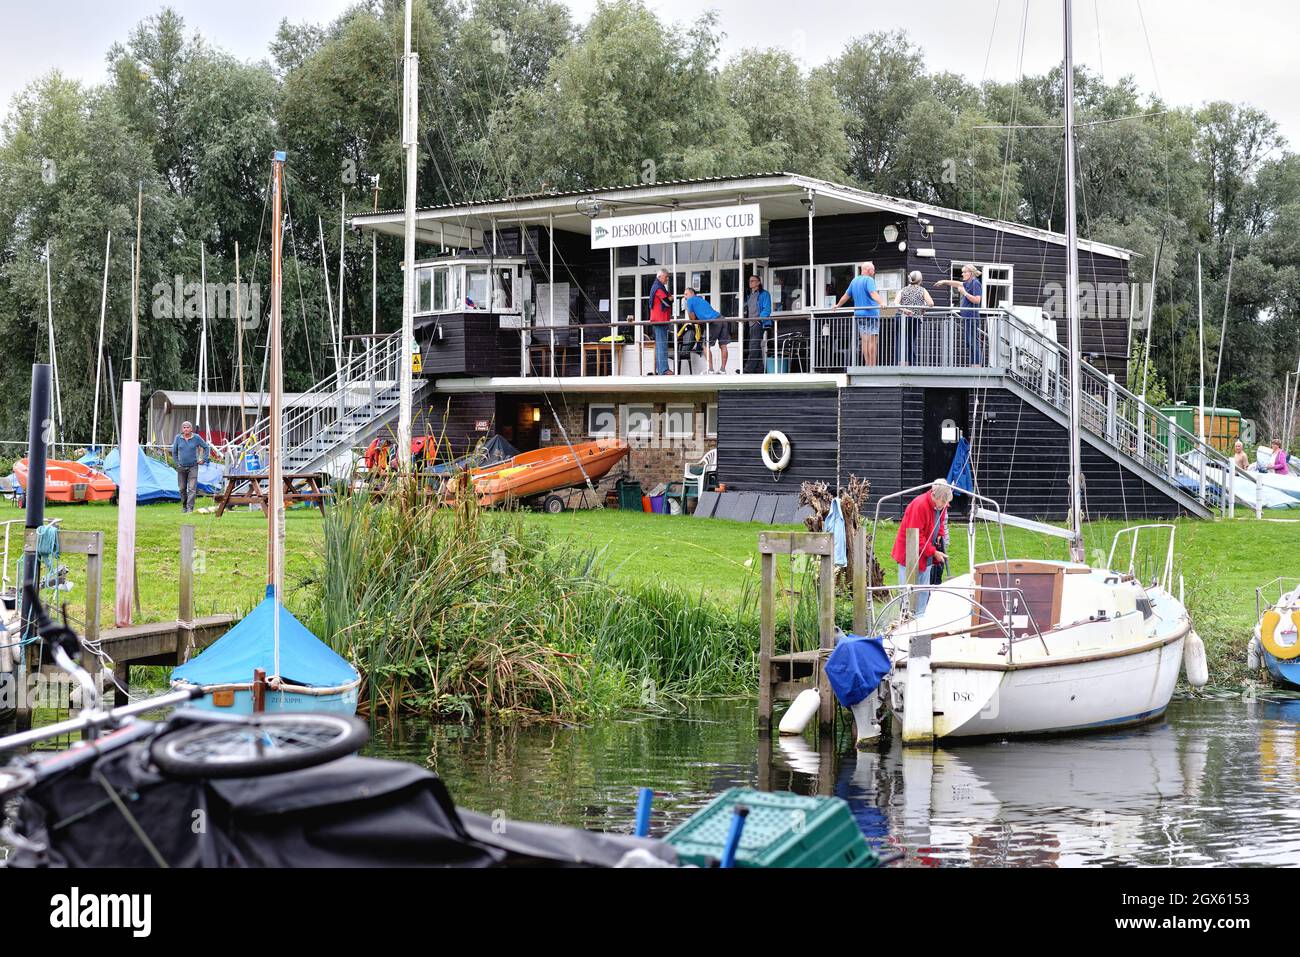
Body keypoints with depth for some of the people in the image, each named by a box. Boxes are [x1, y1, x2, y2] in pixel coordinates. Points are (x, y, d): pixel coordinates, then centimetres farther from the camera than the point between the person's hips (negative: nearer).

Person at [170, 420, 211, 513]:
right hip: (181, 467, 3)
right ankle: (184, 506, 25)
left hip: (193, 467, -3)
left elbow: (206, 447, 8)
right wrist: (176, 462, 11)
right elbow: (174, 451, 16)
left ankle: (190, 507, -13)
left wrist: (204, 459, 4)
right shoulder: (178, 438, 2)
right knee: (182, 488, 10)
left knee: (191, 488, -11)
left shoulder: (196, 438, -4)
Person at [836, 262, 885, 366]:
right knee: (872, 341, -9)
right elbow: (873, 293, -26)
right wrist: (881, 303, -40)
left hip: (859, 314, 8)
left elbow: (846, 295, 26)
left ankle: (868, 365, 4)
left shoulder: (855, 281, 16)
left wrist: (838, 305, 41)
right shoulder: (869, 280, -8)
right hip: (871, 313, -8)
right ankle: (872, 365, -13)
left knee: (865, 341, 6)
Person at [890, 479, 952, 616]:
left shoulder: (940, 505, -1)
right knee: (909, 593, -6)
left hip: (926, 556, 8)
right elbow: (916, 537, -26)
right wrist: (933, 552, -26)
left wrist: (940, 535, 0)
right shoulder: (919, 506, -27)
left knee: (924, 593, 14)